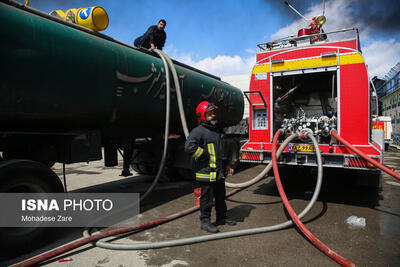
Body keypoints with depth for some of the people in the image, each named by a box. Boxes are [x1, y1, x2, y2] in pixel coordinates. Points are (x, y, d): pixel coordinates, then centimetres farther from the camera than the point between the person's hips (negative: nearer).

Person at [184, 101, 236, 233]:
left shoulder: (216, 130, 16)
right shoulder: (198, 131, -15)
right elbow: (189, 147, -28)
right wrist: (204, 155, -21)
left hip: (218, 172, 9)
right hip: (206, 172, -9)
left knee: (221, 196, 19)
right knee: (207, 198, 2)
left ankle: (221, 218, 34)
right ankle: (205, 222, 16)